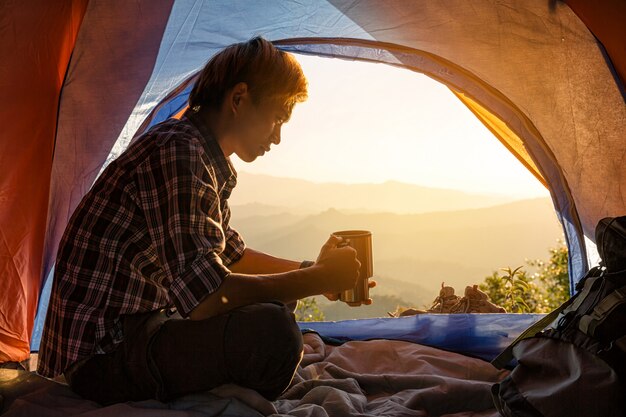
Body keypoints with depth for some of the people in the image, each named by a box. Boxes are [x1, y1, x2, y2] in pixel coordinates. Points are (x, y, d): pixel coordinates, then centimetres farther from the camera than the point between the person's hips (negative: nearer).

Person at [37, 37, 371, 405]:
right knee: (270, 331, -32)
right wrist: (319, 279, -18)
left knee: (270, 307, 23)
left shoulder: (209, 164, 11)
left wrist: (310, 269, 13)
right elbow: (204, 298, -30)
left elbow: (231, 255, 24)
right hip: (102, 352, -11)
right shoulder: (178, 152, -22)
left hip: (139, 326, 11)